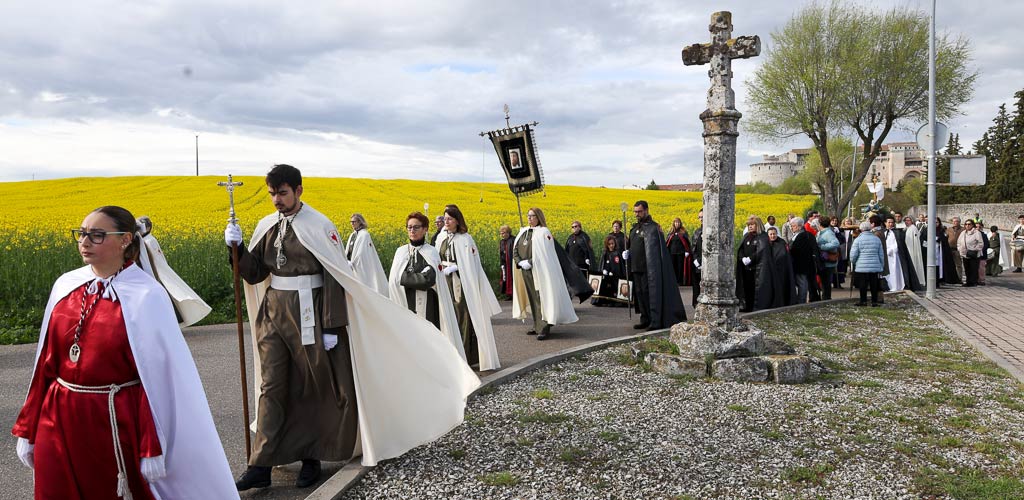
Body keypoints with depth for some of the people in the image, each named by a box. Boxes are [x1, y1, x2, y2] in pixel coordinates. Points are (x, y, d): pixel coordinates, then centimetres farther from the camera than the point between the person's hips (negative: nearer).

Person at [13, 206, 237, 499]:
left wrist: (154, 450, -13)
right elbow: (46, 361, 9)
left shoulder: (146, 296, -13)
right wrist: (27, 429, 11)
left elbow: (159, 372, -13)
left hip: (117, 421, -5)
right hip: (59, 420, 5)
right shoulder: (65, 285, 3)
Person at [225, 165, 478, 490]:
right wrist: (238, 248, -11)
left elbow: (335, 280, -12)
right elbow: (254, 274, 7)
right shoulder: (267, 226, 7)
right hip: (273, 313, 5)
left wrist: (331, 327, -15)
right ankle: (261, 466, 8)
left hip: (308, 313, -5)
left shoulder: (319, 227, -10)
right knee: (271, 387, 4)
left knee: (314, 387, 6)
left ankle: (311, 457, 21)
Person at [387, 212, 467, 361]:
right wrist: (416, 278, -9)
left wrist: (403, 277, -10)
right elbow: (392, 280, 3)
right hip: (404, 306, 3)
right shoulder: (400, 252, 10)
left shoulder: (431, 253, -1)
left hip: (426, 308, -3)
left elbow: (428, 280, -16)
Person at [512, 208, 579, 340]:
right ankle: (537, 326, 18)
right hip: (524, 271, 7)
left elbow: (544, 253, -13)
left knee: (540, 299, -9)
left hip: (538, 271, -7)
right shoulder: (523, 232, 14)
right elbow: (515, 250, 12)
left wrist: (529, 262, -16)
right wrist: (520, 262, -6)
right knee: (531, 298, 10)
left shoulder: (543, 232, -5)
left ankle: (544, 328, -9)